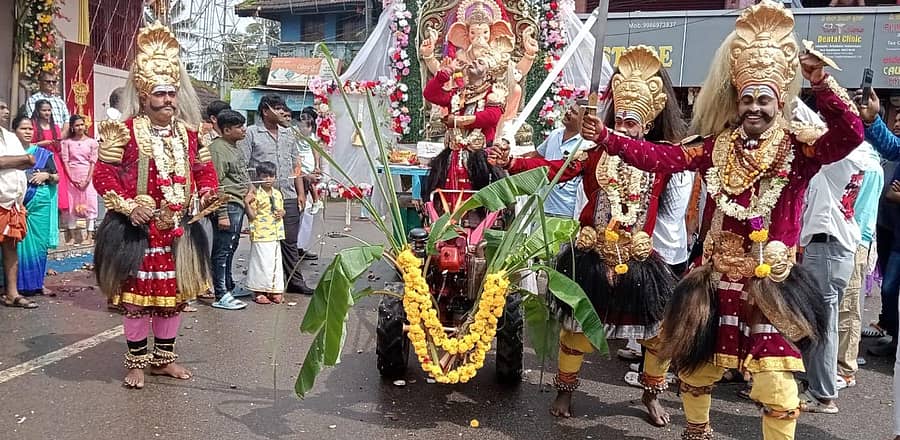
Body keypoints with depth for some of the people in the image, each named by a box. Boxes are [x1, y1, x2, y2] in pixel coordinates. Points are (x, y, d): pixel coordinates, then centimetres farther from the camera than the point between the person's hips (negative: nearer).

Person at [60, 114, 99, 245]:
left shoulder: (92, 142, 4)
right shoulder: (66, 142, 5)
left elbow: (93, 162, -1)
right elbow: (65, 161, -1)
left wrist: (87, 180, -9)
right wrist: (72, 179, -10)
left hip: (87, 177, -1)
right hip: (71, 178, 1)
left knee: (89, 205, -3)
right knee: (71, 206, 3)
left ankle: (89, 237, -1)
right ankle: (72, 237, 8)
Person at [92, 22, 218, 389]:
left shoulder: (188, 133, 6)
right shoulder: (126, 132, -8)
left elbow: (204, 170, 17)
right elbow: (103, 175, -9)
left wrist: (208, 193, -3)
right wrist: (128, 206, -18)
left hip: (178, 229, 5)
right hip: (139, 230, -5)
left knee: (174, 293, 12)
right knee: (138, 295, 3)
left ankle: (164, 357, 27)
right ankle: (137, 361, 20)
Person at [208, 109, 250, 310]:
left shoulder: (233, 147, 17)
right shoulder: (218, 149, -13)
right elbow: (216, 184, -18)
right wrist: (222, 214, -21)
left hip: (238, 205, 10)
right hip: (228, 205, -10)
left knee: (231, 248, 17)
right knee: (223, 251, -6)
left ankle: (228, 286, 28)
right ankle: (221, 296, -3)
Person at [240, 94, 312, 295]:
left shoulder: (288, 133, 17)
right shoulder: (251, 133, -1)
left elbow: (296, 165, 20)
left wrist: (300, 192, 14)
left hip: (288, 196, 5)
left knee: (290, 241, 9)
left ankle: (295, 280, 16)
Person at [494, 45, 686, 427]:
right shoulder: (595, 150, -5)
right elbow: (556, 169, -13)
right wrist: (513, 162, -26)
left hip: (638, 258, 1)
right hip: (592, 255, -1)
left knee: (660, 330, 8)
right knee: (577, 325, 9)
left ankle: (651, 394, 34)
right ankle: (565, 390, 32)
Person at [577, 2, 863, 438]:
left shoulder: (799, 149, -6)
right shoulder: (716, 147, 1)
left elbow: (849, 135, -22)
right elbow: (660, 157, -6)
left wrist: (821, 82, -32)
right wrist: (605, 137, -14)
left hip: (771, 285, -3)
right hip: (717, 280, 3)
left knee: (777, 389, -3)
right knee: (696, 366, 18)